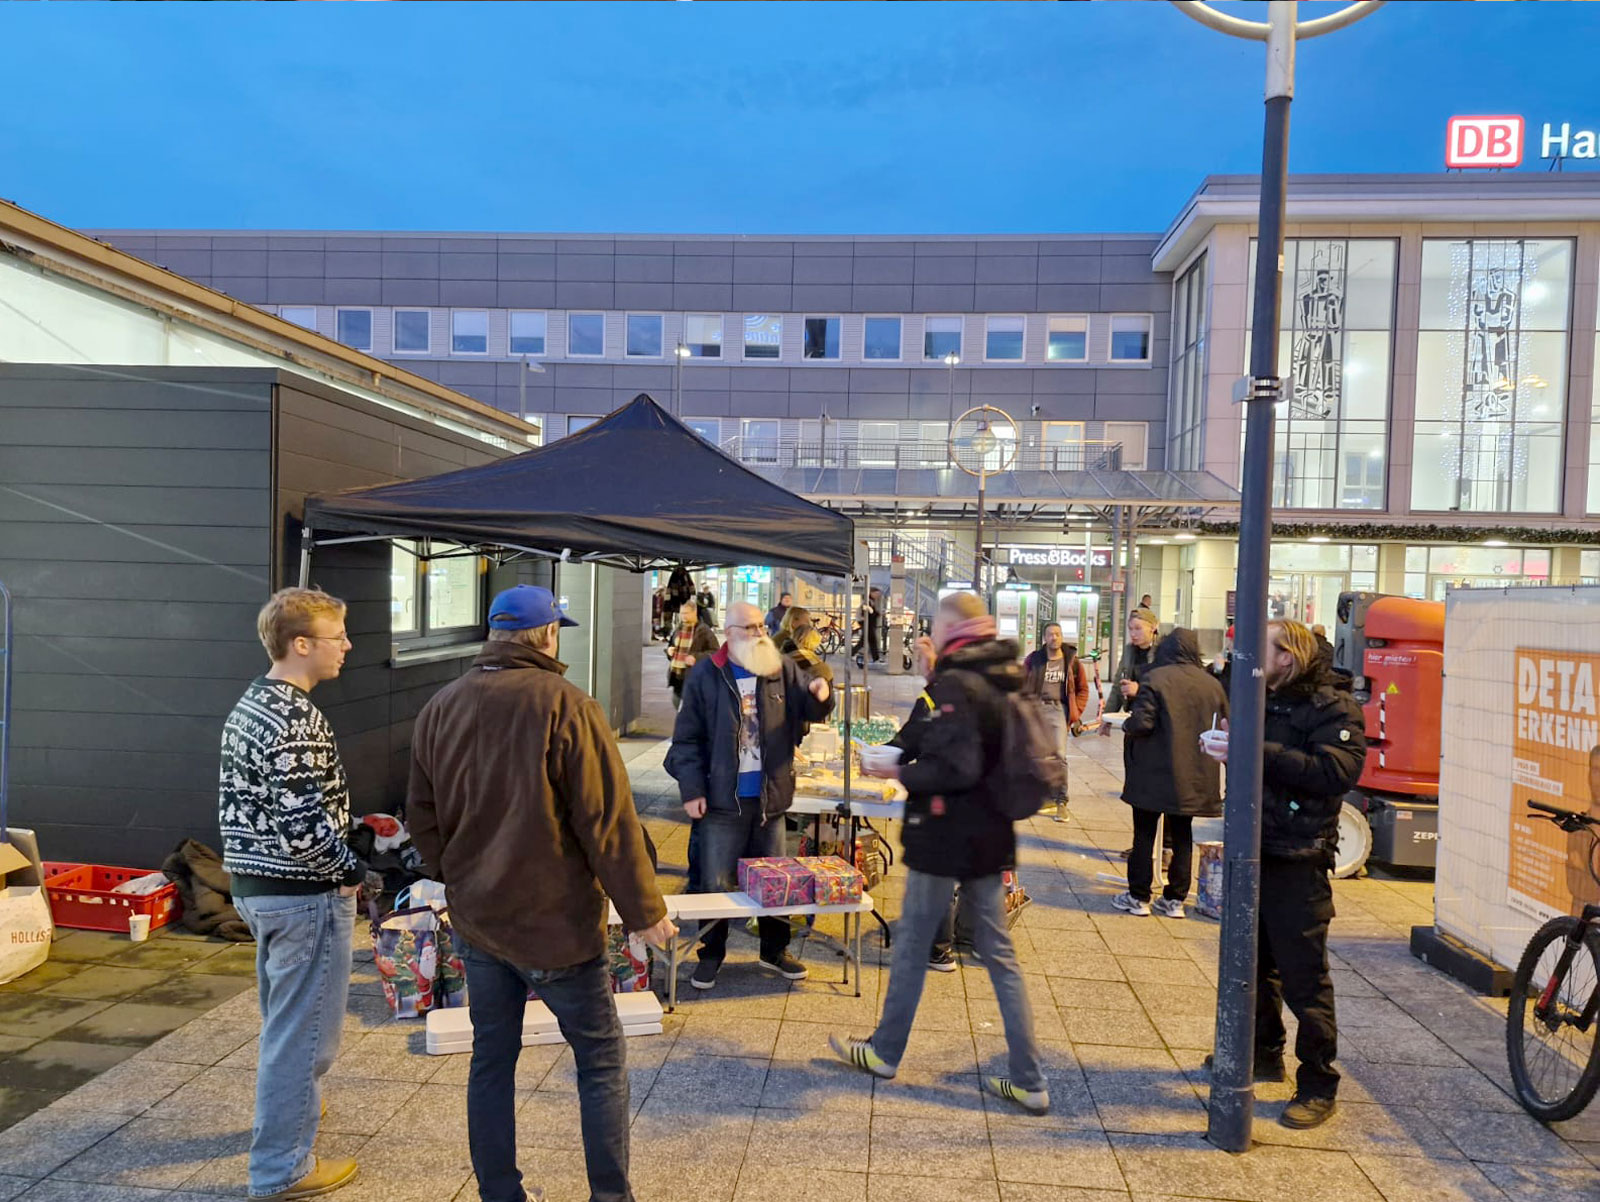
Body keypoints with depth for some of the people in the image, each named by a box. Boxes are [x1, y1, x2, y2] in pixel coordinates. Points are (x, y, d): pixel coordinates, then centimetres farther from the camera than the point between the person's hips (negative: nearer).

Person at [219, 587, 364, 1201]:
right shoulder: (298, 722, -23)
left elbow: (237, 803, 13)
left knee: (283, 1018, 28)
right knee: (304, 1030, 4)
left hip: (254, 883, 10)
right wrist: (353, 867, -12)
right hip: (305, 895, -10)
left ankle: (285, 1106, 47)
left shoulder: (248, 707, 7)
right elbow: (304, 828, -27)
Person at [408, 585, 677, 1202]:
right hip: (556, 921, -6)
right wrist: (645, 910, -8)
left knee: (492, 1059, 17)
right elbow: (609, 822, -17)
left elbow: (422, 816, 11)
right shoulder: (566, 706, -17)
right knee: (602, 1060, 9)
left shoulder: (439, 708, 2)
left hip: (477, 918, 6)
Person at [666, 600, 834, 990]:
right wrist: (691, 790, -10)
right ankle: (711, 954, 24)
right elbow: (687, 738, -5)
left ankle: (775, 950, 32)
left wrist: (820, 694, -18)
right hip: (722, 800, -3)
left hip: (771, 797, 3)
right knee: (716, 884, 6)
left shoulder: (783, 671, 3)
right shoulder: (705, 675, -6)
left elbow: (810, 709, 6)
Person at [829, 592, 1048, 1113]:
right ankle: (1029, 1082, 15)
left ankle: (885, 1052, 28)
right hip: (989, 836, 8)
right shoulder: (1000, 680, 8)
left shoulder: (954, 684, -19)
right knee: (999, 954, 12)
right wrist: (906, 747, 11)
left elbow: (955, 768, -26)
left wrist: (900, 772, -13)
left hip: (945, 836, -8)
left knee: (912, 943, 10)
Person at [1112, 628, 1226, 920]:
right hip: (1195, 776, 4)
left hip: (1155, 774, -4)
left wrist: (1127, 726, 1)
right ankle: (1175, 899, 18)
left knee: (1144, 834, 7)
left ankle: (1139, 897, 12)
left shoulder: (1155, 679, -13)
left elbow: (1141, 723, -20)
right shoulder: (1212, 684, 1)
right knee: (1182, 836, 14)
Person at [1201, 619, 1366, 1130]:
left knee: (1304, 977, 0)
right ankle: (1264, 1053, 36)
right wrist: (1230, 746, -2)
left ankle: (1318, 1085, 13)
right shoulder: (1268, 700, 13)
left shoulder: (1332, 707, -11)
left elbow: (1338, 770, -26)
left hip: (1297, 862, -8)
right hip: (1257, 852, 8)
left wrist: (1257, 752, -29)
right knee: (1255, 962, 19)